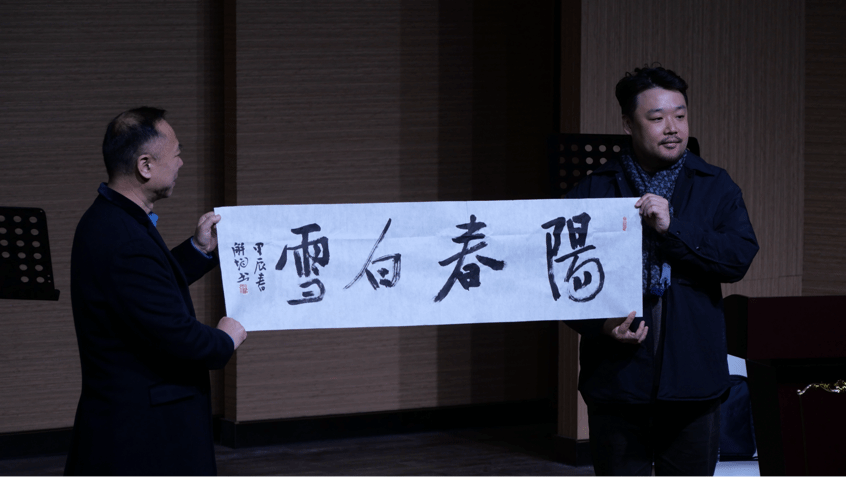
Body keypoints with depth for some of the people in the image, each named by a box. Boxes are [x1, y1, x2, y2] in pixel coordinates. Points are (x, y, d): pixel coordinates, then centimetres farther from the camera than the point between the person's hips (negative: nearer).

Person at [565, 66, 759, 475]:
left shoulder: (715, 188, 9)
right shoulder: (593, 192, 6)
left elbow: (740, 258, -5)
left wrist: (674, 227, -15)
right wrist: (600, 325, -17)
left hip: (691, 380, 1)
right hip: (617, 377, -1)